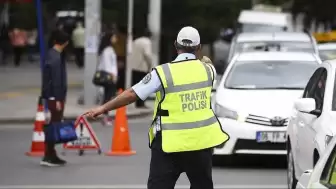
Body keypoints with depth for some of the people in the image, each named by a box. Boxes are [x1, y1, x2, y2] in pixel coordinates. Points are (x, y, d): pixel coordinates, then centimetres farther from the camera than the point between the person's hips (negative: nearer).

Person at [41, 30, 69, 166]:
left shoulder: (52, 54, 12)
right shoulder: (56, 58, -18)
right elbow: (56, 80, -21)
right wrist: (58, 99, -21)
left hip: (53, 96, 10)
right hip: (55, 96, -10)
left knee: (54, 125, 13)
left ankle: (51, 155, 18)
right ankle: (48, 157, -6)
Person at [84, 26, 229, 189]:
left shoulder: (163, 73, -10)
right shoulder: (207, 70, 1)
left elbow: (132, 94, -9)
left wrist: (103, 108, 0)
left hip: (171, 143, -4)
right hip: (201, 140, 4)